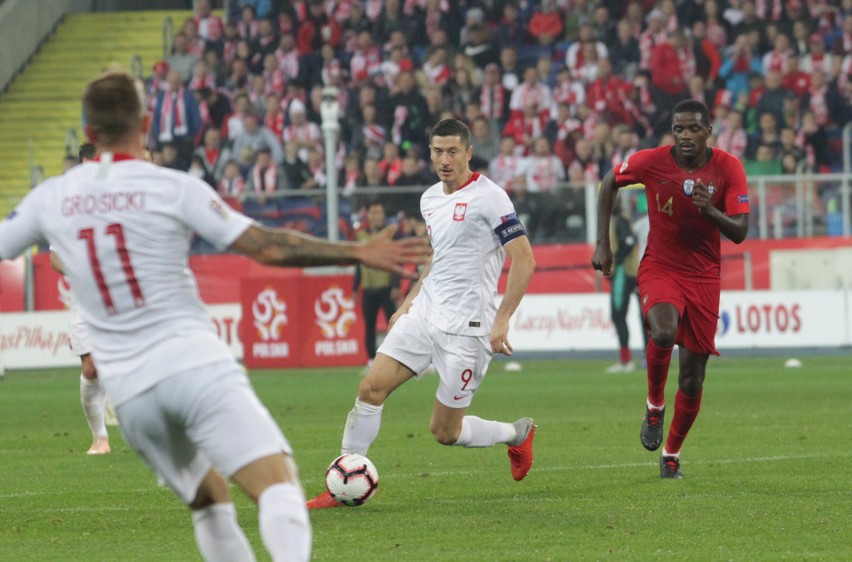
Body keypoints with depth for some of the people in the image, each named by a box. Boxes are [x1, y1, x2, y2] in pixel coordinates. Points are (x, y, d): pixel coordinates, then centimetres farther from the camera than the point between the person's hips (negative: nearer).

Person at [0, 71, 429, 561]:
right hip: (193, 361, -5)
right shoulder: (172, 188, -2)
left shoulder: (51, 198, 8)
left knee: (210, 501, 22)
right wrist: (359, 253, 0)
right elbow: (267, 247, -6)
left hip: (127, 388, 5)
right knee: (277, 482, -16)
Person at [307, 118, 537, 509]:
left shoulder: (488, 197, -12)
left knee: (445, 432, -1)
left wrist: (502, 320, -19)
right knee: (371, 388, -7)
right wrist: (409, 301, 20)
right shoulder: (429, 199, 11)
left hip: (465, 326, -7)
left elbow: (524, 260, -14)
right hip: (424, 314, 7)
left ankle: (518, 435, 26)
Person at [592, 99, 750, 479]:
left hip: (704, 277, 1)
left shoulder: (728, 168, -10)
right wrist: (603, 244, 3)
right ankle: (655, 405, -4)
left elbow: (739, 233, -11)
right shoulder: (651, 161, -11)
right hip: (659, 268, -1)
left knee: (692, 380, 3)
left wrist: (710, 210, -31)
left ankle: (672, 454, 25)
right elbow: (609, 183, 8)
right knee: (664, 333, -33)